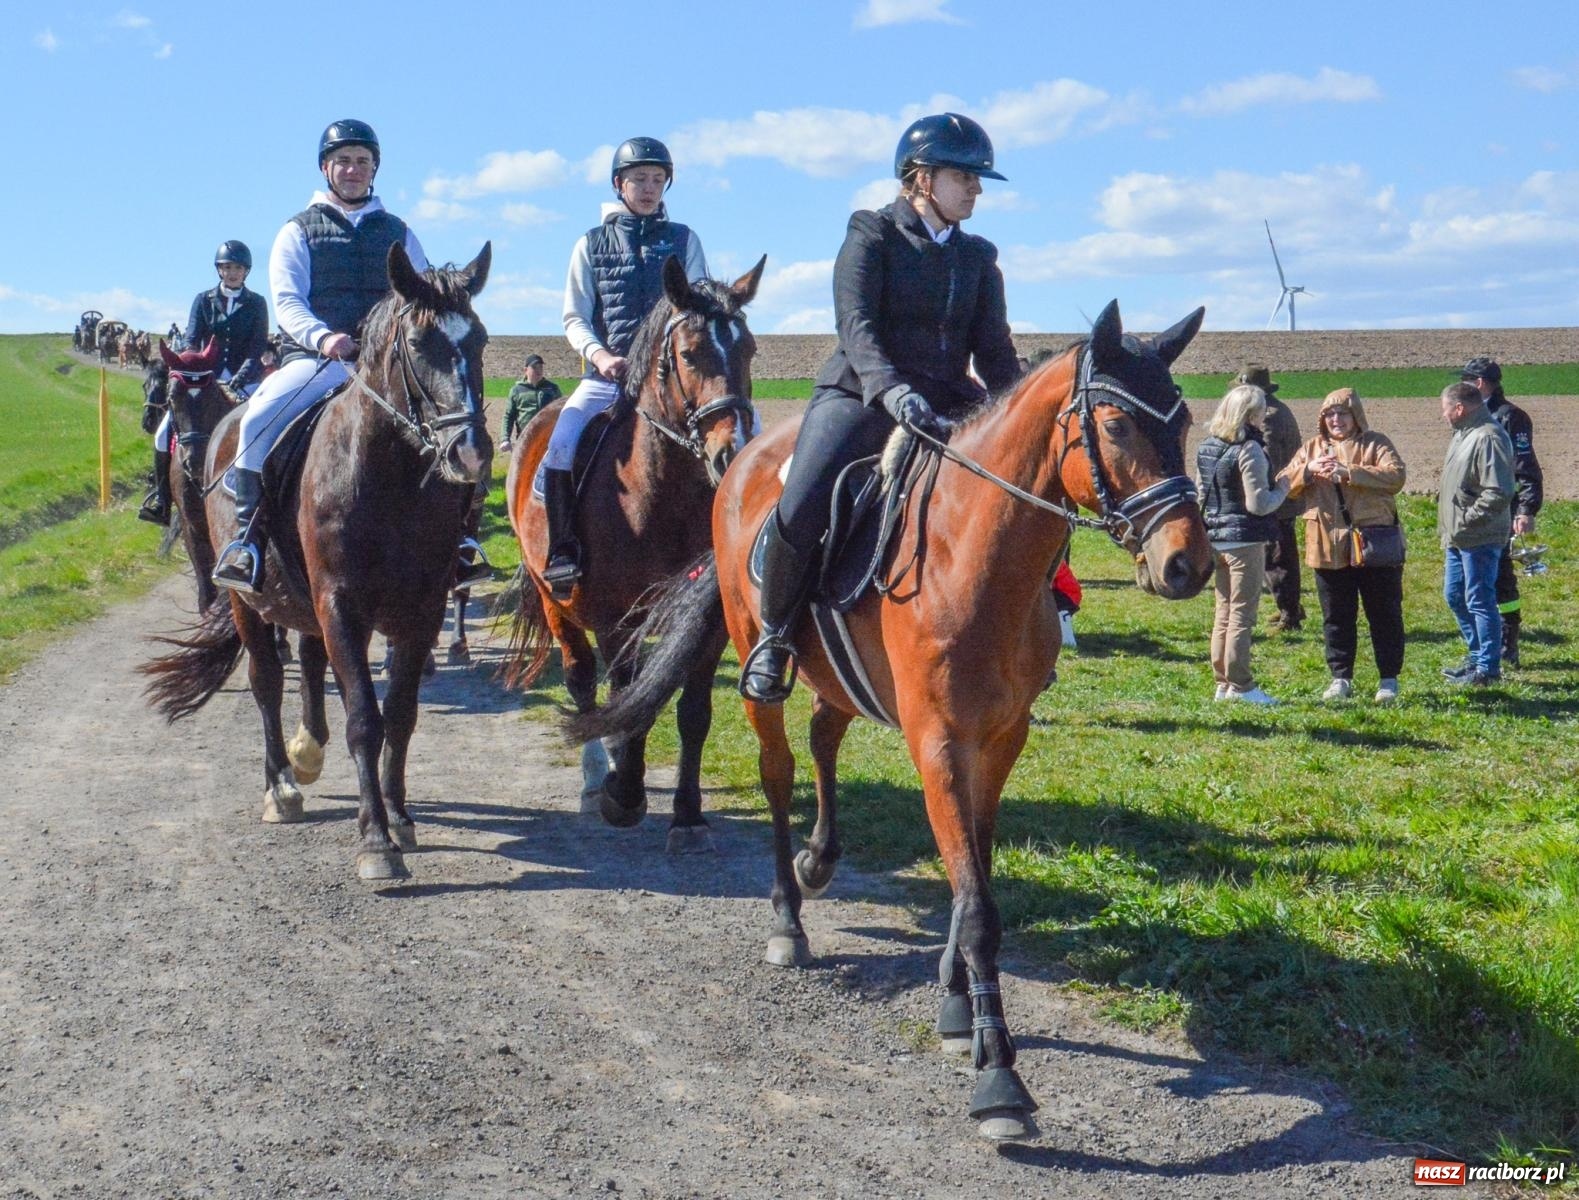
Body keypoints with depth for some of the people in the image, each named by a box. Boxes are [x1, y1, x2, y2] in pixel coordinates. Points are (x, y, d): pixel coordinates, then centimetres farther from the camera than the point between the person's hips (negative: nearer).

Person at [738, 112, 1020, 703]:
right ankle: (774, 636, -4)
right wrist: (890, 389, -31)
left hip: (947, 406, 5)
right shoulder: (872, 235, 1)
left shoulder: (978, 256, 16)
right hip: (858, 395, -5)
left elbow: (994, 350, 11)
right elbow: (856, 326, -13)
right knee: (799, 513, -27)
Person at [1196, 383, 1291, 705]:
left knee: (1223, 613, 14)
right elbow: (1259, 504, -18)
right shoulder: (1249, 449, -16)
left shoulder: (1206, 446, 7)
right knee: (1242, 614, -1)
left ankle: (1223, 683, 18)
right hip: (1245, 540, -8)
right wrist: (1282, 490, -2)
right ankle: (1239, 685, 2)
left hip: (1215, 539, 8)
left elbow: (1199, 493, 16)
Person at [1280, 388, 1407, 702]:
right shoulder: (1311, 448, 11)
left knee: (1384, 615, 5)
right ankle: (1340, 678, 19)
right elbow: (1283, 486, 3)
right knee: (1336, 618, 10)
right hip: (1329, 548, 3)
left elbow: (1395, 476, -18)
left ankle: (1389, 678, 14)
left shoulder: (1375, 444, 0)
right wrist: (1308, 470, -17)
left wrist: (1348, 473, -26)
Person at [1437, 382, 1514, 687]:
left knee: (1480, 601, -3)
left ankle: (1489, 668, 5)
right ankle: (1476, 655, 30)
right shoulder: (1463, 433, 13)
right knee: (1454, 596, 18)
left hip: (1480, 539, -10)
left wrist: (1466, 520, -20)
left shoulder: (1489, 438, -19)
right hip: (1458, 537, 10)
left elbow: (1498, 494, -25)